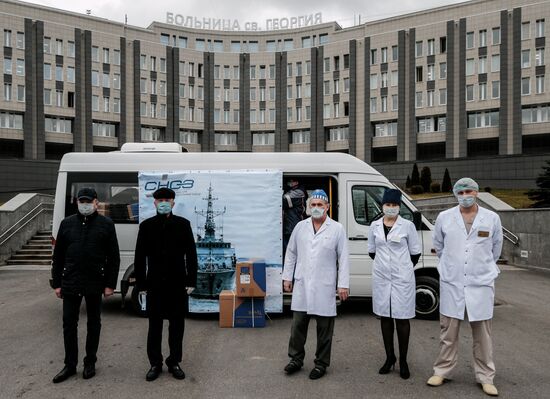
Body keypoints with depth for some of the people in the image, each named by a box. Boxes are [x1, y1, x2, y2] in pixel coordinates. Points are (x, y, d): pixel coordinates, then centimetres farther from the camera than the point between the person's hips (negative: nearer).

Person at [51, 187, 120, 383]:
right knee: (69, 323, 7)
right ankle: (70, 365, 20)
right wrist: (57, 283, 4)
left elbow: (114, 257, -2)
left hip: (95, 284, -2)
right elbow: (58, 256, 8)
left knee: (94, 323, 10)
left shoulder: (106, 224, -1)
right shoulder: (67, 223, 6)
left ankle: (90, 363, 24)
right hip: (70, 283, 2)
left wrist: (110, 284, -6)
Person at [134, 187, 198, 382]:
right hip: (155, 283, 0)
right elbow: (140, 257, 3)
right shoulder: (146, 225, 3)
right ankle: (155, 363, 20)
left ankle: (174, 362, 22)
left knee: (177, 323, 8)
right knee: (154, 324, 7)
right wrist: (141, 283, 0)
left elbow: (191, 254, 2)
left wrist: (191, 281, -2)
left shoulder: (183, 224, 2)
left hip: (178, 283, 0)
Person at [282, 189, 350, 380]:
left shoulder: (337, 229, -3)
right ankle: (296, 359, 26)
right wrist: (287, 277, 8)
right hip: (301, 285, 3)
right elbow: (291, 253, 11)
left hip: (325, 287, -2)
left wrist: (343, 284, -8)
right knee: (298, 325, 10)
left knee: (324, 328, 7)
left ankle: (321, 363, 22)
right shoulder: (300, 226, 6)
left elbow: (343, 258, -4)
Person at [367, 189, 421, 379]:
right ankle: (389, 357, 24)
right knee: (385, 317, 11)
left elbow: (415, 253, 2)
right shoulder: (375, 226, 3)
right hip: (381, 278, 3)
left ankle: (403, 361, 14)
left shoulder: (407, 226, -6)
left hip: (402, 278, -3)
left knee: (402, 319, 3)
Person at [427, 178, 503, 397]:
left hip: (481, 283, 0)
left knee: (482, 333, 8)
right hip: (451, 283, 0)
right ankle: (442, 371, 21)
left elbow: (496, 247, 14)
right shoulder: (444, 217, -1)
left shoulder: (492, 218, 0)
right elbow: (438, 245, 13)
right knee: (449, 331, 8)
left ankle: (486, 378, 21)